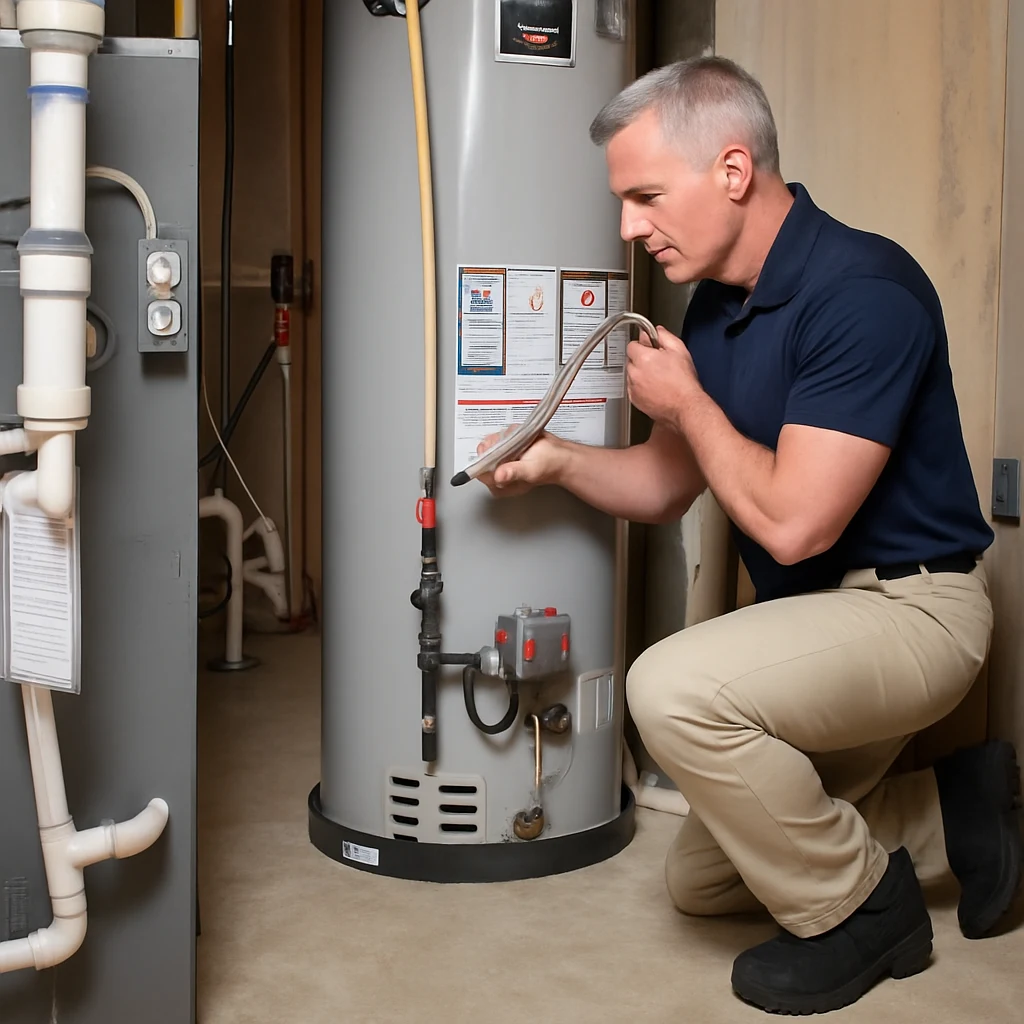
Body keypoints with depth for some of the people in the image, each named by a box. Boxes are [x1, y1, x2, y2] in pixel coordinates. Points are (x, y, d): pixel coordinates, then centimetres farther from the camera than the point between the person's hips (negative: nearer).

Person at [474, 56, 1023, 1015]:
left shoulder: (861, 290, -25)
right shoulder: (717, 305, 3)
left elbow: (791, 522, -29)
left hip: (907, 604, -9)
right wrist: (557, 460, -8)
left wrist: (686, 401, -15)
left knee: (673, 686, -32)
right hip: (811, 615, 9)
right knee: (698, 880, 16)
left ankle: (859, 912, -9)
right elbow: (667, 484, 11)